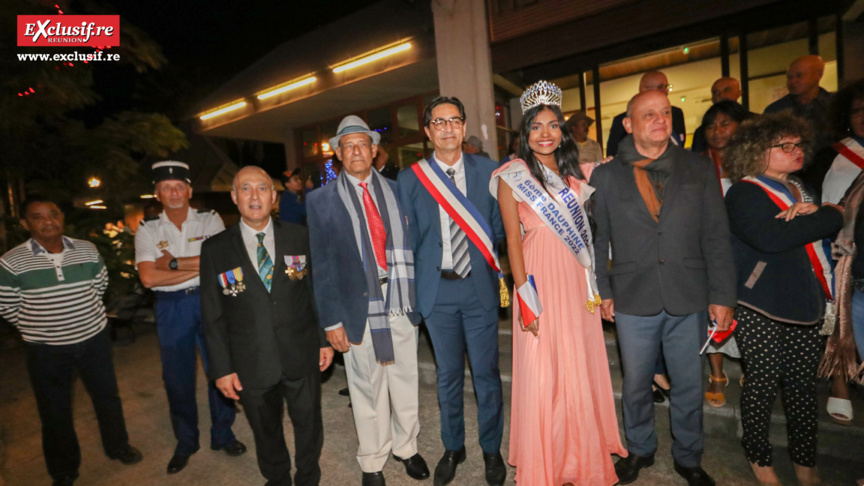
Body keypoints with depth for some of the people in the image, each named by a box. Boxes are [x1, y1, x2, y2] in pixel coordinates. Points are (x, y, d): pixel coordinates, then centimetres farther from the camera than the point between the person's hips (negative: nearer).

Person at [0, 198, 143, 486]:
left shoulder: (87, 250, -4)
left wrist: (84, 315, 9)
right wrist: (40, 326, 1)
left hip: (94, 340, 2)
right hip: (46, 350, -2)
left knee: (107, 396, 16)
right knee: (54, 411, 14)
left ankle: (118, 446, 39)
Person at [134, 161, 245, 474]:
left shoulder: (210, 220, -1)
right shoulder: (147, 229, 1)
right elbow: (148, 278, -10)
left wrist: (173, 263, -14)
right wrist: (199, 266, -14)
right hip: (171, 307, 1)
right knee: (177, 378, 12)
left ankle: (222, 435, 28)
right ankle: (185, 443, 33)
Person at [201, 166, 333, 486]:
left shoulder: (299, 237, -2)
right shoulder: (215, 249, -4)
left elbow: (317, 291, 2)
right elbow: (213, 315, -1)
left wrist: (325, 339, 2)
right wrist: (222, 367, -2)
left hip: (302, 357, 1)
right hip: (251, 365, 0)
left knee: (309, 426, 17)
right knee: (266, 432, 20)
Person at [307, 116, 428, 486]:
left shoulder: (395, 190, 6)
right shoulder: (322, 200, 0)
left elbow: (410, 243, 6)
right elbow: (321, 264, -2)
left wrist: (417, 294, 0)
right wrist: (331, 319, -6)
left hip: (400, 301, 2)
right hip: (358, 307, -2)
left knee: (405, 380, 15)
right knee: (368, 387, 12)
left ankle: (406, 446, 40)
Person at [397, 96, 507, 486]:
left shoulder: (487, 170, 1)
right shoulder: (409, 178, 0)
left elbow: (499, 226, 7)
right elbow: (409, 238, 2)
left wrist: (482, 252, -3)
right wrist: (415, 284, -2)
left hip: (479, 286, 0)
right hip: (436, 289, 0)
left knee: (486, 373, 10)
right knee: (448, 375, 15)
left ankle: (491, 448, 35)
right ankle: (452, 448, 38)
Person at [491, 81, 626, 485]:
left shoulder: (576, 172, 10)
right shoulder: (513, 177, -4)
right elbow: (513, 240, -8)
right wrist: (525, 297, -12)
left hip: (579, 281, 5)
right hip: (540, 281, -5)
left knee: (584, 369, 14)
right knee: (541, 375, 3)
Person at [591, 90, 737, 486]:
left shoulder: (699, 169, 4)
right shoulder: (606, 176, 1)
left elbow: (717, 237, 2)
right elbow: (597, 239, 3)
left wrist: (722, 295, -1)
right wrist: (602, 291, 0)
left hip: (689, 300, 1)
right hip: (633, 301, -1)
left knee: (689, 386, 15)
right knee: (636, 384, 14)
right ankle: (640, 449, 38)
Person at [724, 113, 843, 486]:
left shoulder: (799, 189, 16)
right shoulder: (744, 193, -9)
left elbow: (835, 224, 8)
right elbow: (770, 237, -24)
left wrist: (816, 214, -12)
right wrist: (828, 216, -12)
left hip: (803, 303, 7)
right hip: (761, 309, -6)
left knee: (803, 384, 11)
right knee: (763, 383, 2)